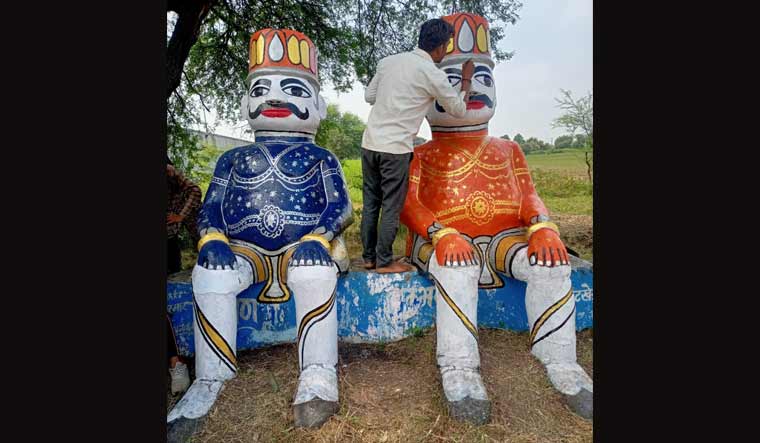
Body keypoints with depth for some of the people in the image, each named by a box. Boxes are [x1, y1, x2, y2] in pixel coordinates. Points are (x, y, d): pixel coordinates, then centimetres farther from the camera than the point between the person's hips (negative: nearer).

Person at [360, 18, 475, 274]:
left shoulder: (388, 61, 11)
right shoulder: (433, 75, -4)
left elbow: (369, 96, 19)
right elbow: (459, 110, 8)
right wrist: (467, 80, 21)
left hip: (370, 142, 6)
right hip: (395, 149, -6)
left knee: (370, 204, 12)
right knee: (391, 207, 4)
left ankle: (368, 257, 22)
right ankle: (384, 262, 13)